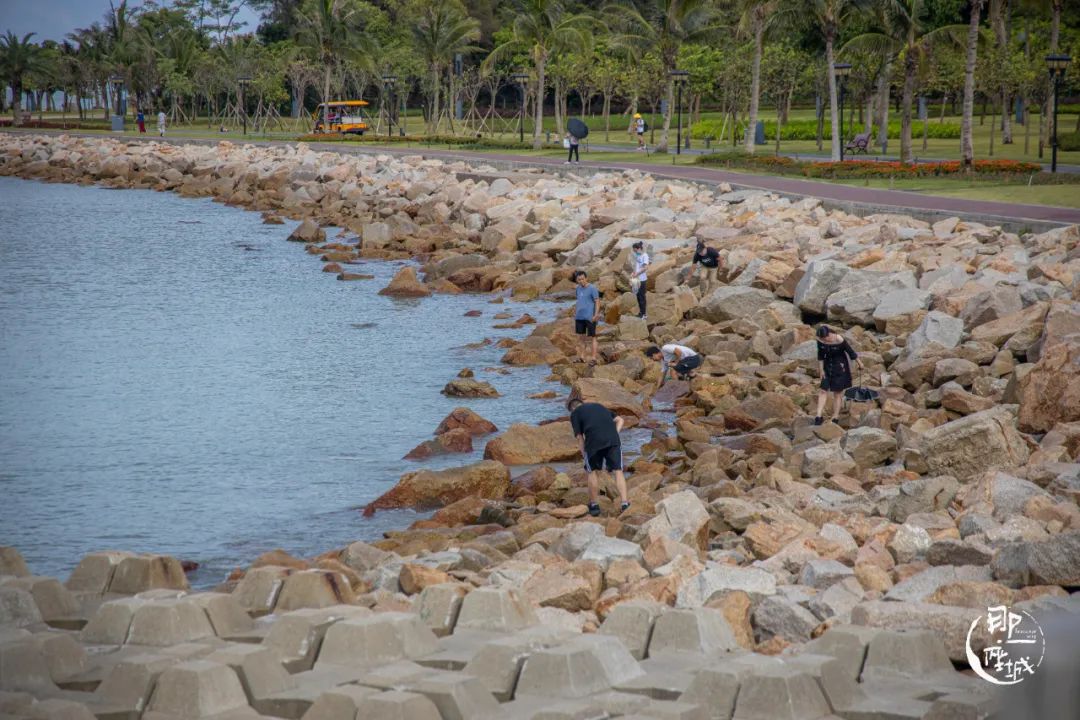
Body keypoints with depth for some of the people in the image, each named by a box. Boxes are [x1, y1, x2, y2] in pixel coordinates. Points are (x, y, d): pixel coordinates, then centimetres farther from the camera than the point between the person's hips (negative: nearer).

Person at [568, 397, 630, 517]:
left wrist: (584, 454, 17)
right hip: (613, 439, 3)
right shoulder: (598, 406, 33)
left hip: (594, 440, -3)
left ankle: (594, 505, 25)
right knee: (617, 471, 9)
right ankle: (624, 503, -2)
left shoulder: (575, 413, 19)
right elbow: (619, 420, 25)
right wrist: (615, 435, 15)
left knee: (592, 471, 16)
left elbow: (579, 436, 9)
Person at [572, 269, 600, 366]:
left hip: (590, 317, -6)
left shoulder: (592, 288, -9)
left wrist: (596, 315, -19)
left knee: (592, 337, -1)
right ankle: (581, 357, 18)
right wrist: (575, 313, 21)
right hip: (579, 317, 6)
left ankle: (594, 358, 2)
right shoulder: (578, 289, 11)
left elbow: (597, 302, -10)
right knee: (580, 337, 10)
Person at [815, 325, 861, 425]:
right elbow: (820, 356, 1)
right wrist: (821, 370, -1)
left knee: (837, 393, 2)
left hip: (840, 367, -4)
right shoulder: (820, 341, -13)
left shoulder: (839, 340, -25)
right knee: (823, 391, -1)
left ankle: (835, 418, 8)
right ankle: (818, 416, -2)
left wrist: (859, 363, 0)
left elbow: (851, 352, -12)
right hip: (827, 366, 4)